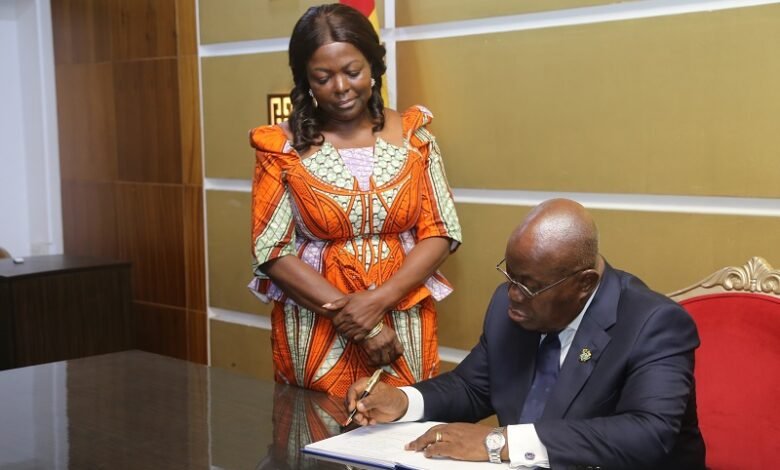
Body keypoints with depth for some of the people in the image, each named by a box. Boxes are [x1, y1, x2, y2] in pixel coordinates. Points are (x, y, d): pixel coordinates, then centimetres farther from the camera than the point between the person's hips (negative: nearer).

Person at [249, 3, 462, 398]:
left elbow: (439, 233, -2)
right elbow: (272, 252, -7)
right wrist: (345, 310, -16)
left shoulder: (412, 134, 0)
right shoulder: (283, 147, -5)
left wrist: (378, 300, -16)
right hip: (316, 332, -1)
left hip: (403, 328, 1)